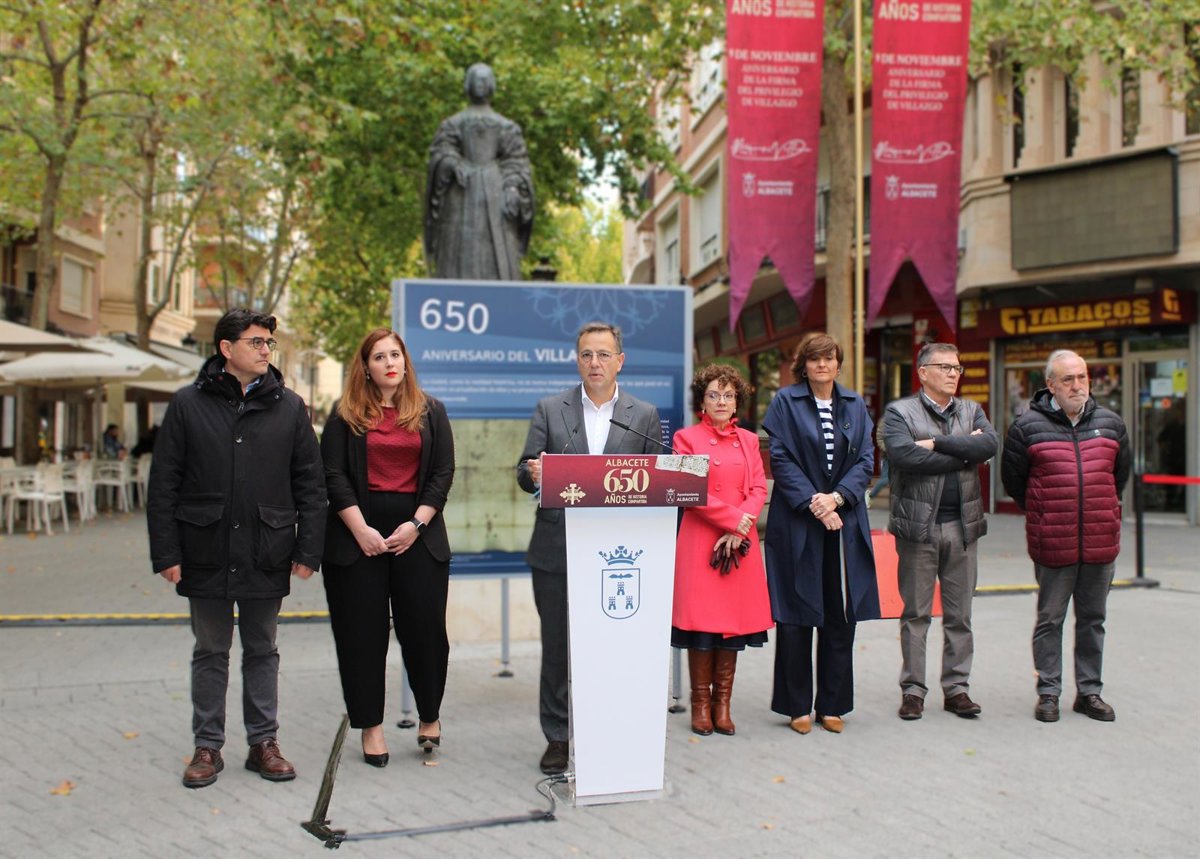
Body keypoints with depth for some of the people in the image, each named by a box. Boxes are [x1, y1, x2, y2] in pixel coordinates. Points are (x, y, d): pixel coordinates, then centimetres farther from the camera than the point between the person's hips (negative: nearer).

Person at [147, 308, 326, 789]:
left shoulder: (288, 407, 3)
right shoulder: (189, 405, 0)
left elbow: (311, 484, 4)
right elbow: (162, 486, 0)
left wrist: (307, 549, -2)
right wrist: (166, 553, -5)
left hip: (267, 555, 1)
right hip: (207, 555, -1)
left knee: (262, 650, 11)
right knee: (211, 652, 10)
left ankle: (264, 741, 22)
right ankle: (208, 746, 20)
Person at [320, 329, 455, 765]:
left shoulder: (431, 412, 9)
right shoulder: (346, 414, 5)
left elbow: (443, 473, 3)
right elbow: (333, 475, -1)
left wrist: (417, 524, -8)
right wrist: (360, 529, -11)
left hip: (417, 535, 1)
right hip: (357, 536, 0)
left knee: (425, 628, 2)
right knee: (362, 634, 3)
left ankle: (430, 716, 21)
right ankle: (371, 726, 14)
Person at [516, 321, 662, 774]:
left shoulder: (645, 415, 7)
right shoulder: (550, 409, 7)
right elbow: (525, 473, 4)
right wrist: (533, 474, -20)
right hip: (557, 551, 0)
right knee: (557, 646, 6)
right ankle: (557, 737, 17)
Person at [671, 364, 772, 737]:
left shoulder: (748, 440, 14)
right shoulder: (687, 438, 2)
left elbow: (759, 488, 6)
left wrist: (738, 531, -8)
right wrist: (734, 518, -12)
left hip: (740, 542, 4)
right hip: (700, 539, -3)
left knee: (735, 619, 4)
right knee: (701, 620, -3)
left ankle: (722, 703, 14)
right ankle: (701, 703, 9)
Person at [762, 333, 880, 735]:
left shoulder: (855, 406, 11)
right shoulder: (786, 401, 1)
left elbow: (865, 460, 4)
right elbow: (781, 460, -5)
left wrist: (836, 497, -12)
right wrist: (812, 503, -15)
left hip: (845, 522, 3)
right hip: (796, 523, -3)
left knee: (841, 616, 6)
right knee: (796, 616, 1)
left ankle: (832, 705, 17)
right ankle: (797, 706, 12)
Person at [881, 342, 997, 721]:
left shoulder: (971, 411, 13)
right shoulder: (899, 412, 0)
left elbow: (989, 444, -8)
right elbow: (904, 456, -19)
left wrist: (938, 443, -15)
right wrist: (964, 453, -11)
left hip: (963, 526, 4)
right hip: (919, 526, -4)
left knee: (959, 614, 9)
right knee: (916, 613, 3)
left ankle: (957, 687, 19)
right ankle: (912, 689, 12)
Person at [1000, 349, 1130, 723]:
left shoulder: (1110, 423, 7)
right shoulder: (1027, 426, -4)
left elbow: (1120, 474, 22)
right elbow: (1013, 480, 5)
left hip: (1102, 543, 3)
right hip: (1053, 546, -3)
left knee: (1093, 620, 13)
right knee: (1050, 620, 5)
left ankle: (1089, 691, 24)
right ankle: (1048, 692, 16)